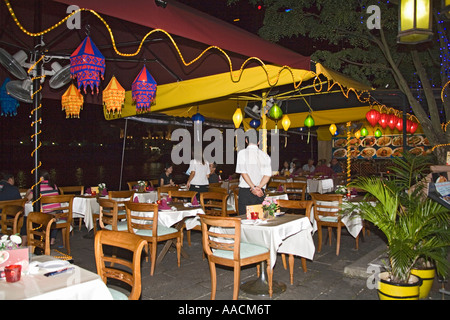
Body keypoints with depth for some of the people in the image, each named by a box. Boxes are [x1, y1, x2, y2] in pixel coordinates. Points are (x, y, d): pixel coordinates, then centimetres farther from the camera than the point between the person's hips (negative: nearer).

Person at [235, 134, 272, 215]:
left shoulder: (242, 153, -3)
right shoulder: (265, 155, 7)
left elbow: (243, 173, -12)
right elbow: (267, 175, -3)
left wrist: (254, 188, -13)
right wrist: (258, 187, -9)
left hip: (245, 190, -3)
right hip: (260, 191, 3)